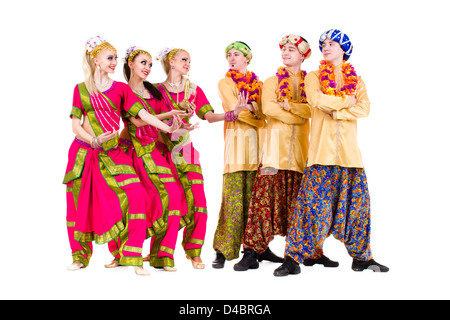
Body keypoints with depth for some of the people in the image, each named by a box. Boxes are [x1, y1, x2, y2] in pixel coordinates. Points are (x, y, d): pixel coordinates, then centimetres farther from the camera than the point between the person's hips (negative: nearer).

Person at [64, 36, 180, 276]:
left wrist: (168, 128, -16)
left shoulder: (121, 89, 8)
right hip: (83, 152, 0)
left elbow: (143, 114, -3)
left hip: (112, 154, 0)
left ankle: (132, 256, -13)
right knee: (79, 202, 3)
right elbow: (75, 124, 1)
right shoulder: (80, 89, 7)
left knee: (134, 194, -18)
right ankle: (80, 256, 24)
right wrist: (93, 140, -18)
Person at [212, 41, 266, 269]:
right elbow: (235, 112, -4)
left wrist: (253, 109, -6)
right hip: (237, 140, -4)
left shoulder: (258, 84, 20)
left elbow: (264, 112, 13)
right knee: (233, 197, -10)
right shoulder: (225, 83, 9)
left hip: (256, 141, 4)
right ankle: (222, 250, -8)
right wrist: (260, 120, -4)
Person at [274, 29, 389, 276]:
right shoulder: (314, 77, 12)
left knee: (357, 201, 2)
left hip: (349, 149, 3)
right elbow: (316, 99, -10)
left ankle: (361, 257, 15)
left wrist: (333, 110, -8)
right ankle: (293, 258, -5)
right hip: (322, 149, -3)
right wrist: (347, 101, -2)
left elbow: (364, 108, 0)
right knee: (312, 200, -10)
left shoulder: (356, 80, 17)